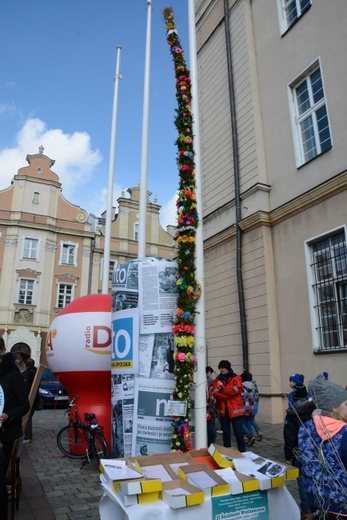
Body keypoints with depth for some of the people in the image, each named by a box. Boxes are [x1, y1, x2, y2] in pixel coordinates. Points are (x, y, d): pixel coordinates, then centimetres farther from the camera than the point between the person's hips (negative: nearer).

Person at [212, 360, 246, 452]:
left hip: (235, 409, -3)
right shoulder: (217, 380, 9)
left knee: (238, 432, -1)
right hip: (223, 410, 3)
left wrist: (222, 389, -8)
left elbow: (234, 390, -16)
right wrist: (229, 395, -16)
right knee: (226, 432, 10)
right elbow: (215, 393, -6)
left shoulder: (236, 378, 2)